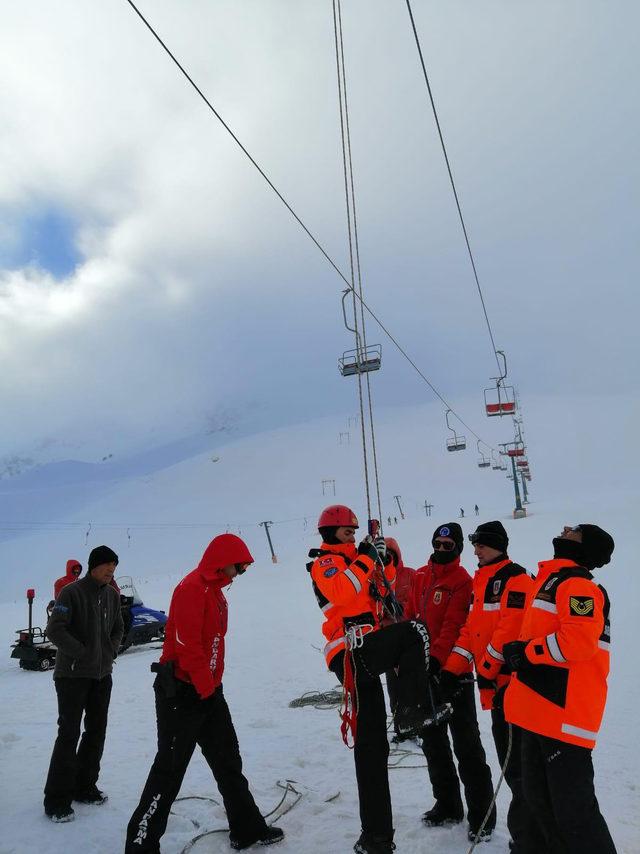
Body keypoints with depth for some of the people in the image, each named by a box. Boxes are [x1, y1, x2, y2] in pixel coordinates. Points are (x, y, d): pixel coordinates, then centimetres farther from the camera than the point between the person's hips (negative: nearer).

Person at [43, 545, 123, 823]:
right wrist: (84, 654, -18)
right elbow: (55, 630, -19)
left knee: (97, 730, 12)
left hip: (102, 674, 7)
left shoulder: (112, 595, 5)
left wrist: (110, 652, 2)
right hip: (72, 674, -6)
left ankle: (84, 786, 27)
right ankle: (56, 799, 10)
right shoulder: (71, 593, -15)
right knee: (69, 733, -3)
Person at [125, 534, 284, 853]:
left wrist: (214, 686, 14)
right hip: (182, 695, -10)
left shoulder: (215, 591, 12)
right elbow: (187, 645, -24)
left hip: (209, 692, 10)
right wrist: (207, 688, -16)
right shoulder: (191, 588, -19)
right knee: (169, 770, 2)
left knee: (228, 762, 16)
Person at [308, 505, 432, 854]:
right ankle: (411, 712, -24)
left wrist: (384, 561, 10)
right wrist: (366, 559, -15)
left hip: (366, 654, 8)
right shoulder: (324, 562, -1)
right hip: (353, 651, -8)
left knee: (371, 746, 10)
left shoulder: (354, 560, 24)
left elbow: (383, 592, 25)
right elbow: (341, 592, -21)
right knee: (414, 632, -23)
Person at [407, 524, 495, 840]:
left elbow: (453, 626, -20)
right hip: (423, 670, 7)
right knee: (433, 742, 18)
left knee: (466, 746, 2)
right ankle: (447, 805, 34)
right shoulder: (420, 576, 8)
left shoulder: (462, 581, -12)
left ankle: (481, 815, 17)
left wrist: (436, 659, -28)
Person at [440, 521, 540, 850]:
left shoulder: (514, 578, -10)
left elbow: (511, 627, -20)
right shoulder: (481, 582, 17)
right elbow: (471, 629, 18)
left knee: (517, 761, -5)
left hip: (511, 680, -9)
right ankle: (525, 832, 29)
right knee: (508, 758, 16)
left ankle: (528, 837, 6)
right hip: (494, 682, 9)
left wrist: (486, 668, -17)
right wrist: (453, 669, 10)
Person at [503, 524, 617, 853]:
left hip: (565, 713, -10)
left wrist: (527, 651, -17)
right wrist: (519, 651, 8)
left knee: (572, 808, -1)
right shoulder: (551, 580, 17)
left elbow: (578, 640, -27)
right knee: (539, 798, 20)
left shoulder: (577, 585, -13)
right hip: (541, 712, 10)